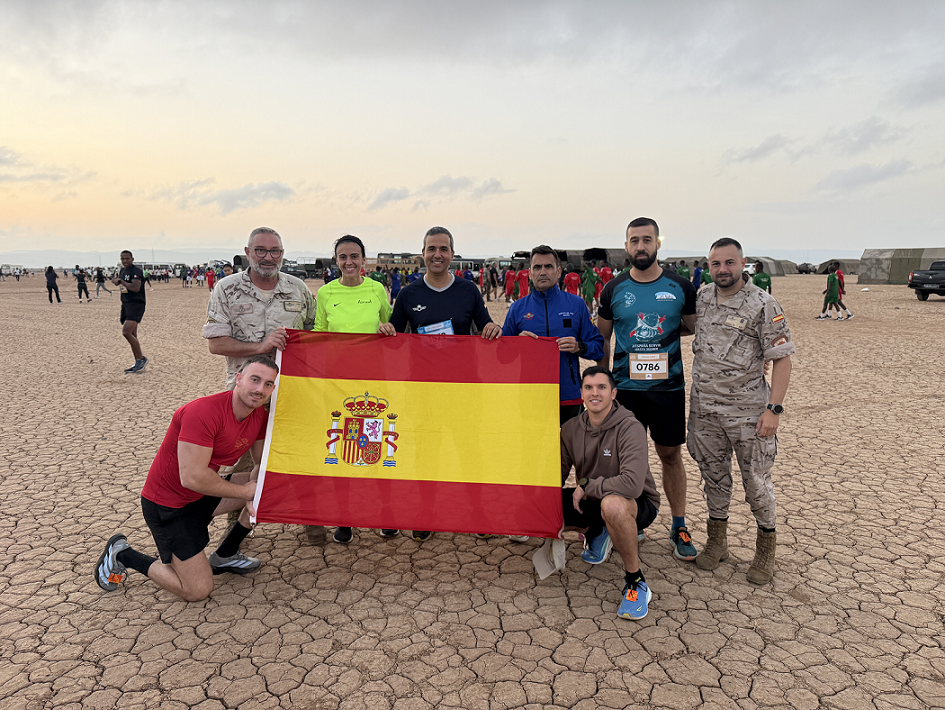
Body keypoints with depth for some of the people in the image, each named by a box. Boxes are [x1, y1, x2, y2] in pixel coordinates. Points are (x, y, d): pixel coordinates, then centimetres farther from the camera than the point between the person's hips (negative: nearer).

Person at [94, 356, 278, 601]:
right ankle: (121, 554, 13)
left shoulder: (259, 416, -5)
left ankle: (224, 556, 14)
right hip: (167, 504, -8)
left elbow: (262, 463, 7)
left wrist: (254, 495, -14)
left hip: (204, 493, 8)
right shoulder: (203, 412, -30)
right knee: (198, 591, -6)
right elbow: (193, 478, -33)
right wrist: (244, 491, -21)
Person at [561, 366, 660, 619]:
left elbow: (632, 484, -36)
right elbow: (556, 476, 3)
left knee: (612, 503, -41)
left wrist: (587, 485, -24)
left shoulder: (630, 428, -23)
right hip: (592, 502, 6)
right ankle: (597, 531, 17)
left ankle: (636, 582, -18)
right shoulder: (571, 428, -4)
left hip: (639, 504, -6)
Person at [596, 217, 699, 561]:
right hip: (625, 387, 1)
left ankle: (679, 526, 23)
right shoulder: (614, 290, 1)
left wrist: (668, 329, -6)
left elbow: (694, 328, 13)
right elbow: (602, 338, 9)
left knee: (671, 455, 9)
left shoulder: (680, 286, 0)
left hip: (669, 387, 0)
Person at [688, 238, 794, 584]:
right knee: (713, 475, 15)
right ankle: (717, 539, 30)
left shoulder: (763, 305, -10)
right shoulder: (701, 298, 4)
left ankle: (766, 546, 24)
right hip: (704, 409, 4)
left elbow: (782, 358, -10)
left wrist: (774, 408, -16)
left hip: (748, 411, -4)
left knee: (756, 479, 6)